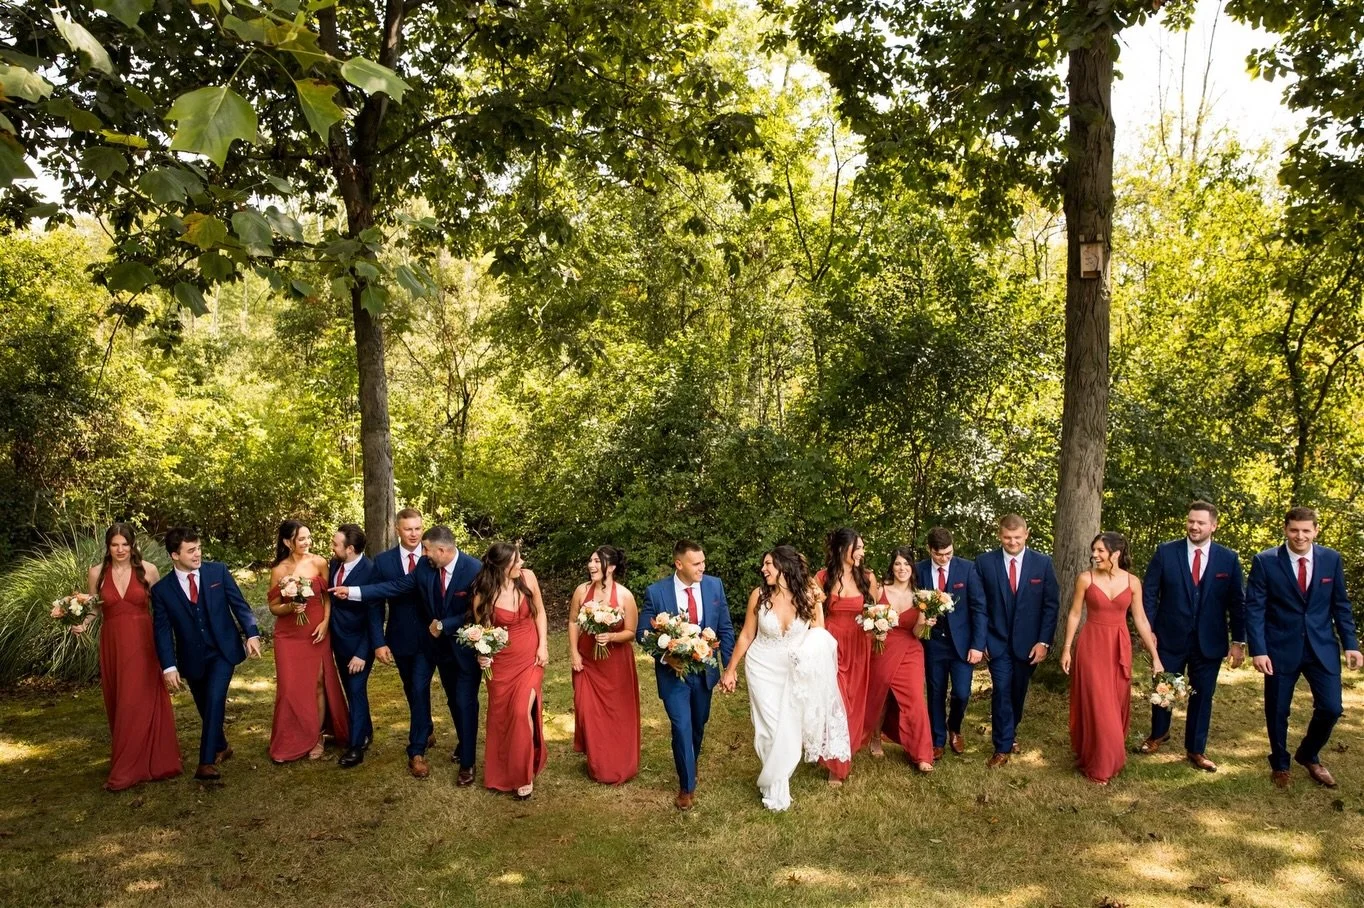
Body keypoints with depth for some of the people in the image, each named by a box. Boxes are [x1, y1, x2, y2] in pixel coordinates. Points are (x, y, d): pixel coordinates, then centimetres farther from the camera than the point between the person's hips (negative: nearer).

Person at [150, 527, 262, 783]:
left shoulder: (218, 571, -5)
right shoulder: (161, 589, -5)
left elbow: (239, 604, -3)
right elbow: (162, 630, -7)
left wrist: (252, 633, -16)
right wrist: (169, 667, -15)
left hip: (223, 650, -2)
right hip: (192, 658, 2)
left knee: (214, 701, -17)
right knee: (206, 707, 15)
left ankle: (207, 762, -14)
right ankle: (221, 747, 39)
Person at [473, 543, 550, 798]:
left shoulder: (527, 577, -12)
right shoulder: (483, 594, -17)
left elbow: (539, 612, 1)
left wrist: (543, 646, -4)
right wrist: (482, 654, -25)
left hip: (530, 658, 0)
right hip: (501, 662, 0)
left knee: (522, 713, -11)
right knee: (501, 716, 11)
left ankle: (524, 774, 7)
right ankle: (501, 773, 33)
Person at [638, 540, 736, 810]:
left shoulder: (714, 585, -7)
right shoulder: (655, 592, -15)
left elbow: (725, 628, 0)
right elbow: (642, 632, -7)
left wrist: (729, 666, -1)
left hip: (705, 670, 3)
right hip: (673, 672, -3)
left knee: (698, 725, 20)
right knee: (682, 728, -6)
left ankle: (690, 765, 49)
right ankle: (687, 785, 16)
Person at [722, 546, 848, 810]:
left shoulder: (809, 596, -11)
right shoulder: (759, 595, -11)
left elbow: (820, 637, -6)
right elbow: (746, 636, 0)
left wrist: (817, 605, -21)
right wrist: (730, 669, 4)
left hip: (796, 672, 1)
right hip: (763, 669, -1)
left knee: (789, 728, 3)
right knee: (771, 728, 1)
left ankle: (774, 781, 29)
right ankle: (775, 788, 23)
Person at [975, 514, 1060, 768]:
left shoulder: (1043, 563, -3)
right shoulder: (985, 562, -6)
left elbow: (1051, 604, -2)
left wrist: (1044, 641, -7)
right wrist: (980, 640, -6)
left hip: (1028, 642, 2)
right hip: (997, 641, -1)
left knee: (1018, 693, 14)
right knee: (1001, 692, -7)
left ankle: (1010, 734, 37)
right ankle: (1002, 747, 5)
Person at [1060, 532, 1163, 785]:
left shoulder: (1132, 582, -3)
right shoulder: (1085, 579, -8)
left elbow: (1140, 619, 2)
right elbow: (1074, 615, -2)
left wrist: (1155, 657, 1)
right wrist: (1066, 649, -3)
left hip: (1120, 648, 2)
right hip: (1092, 646, -2)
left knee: (1117, 704, 11)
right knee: (1095, 705, 1)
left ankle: (1112, 757, 30)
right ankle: (1096, 764, 15)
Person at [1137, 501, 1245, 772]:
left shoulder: (1228, 558, -2)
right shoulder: (1165, 552, -5)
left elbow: (1237, 603, 2)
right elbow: (1149, 593, -2)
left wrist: (1238, 641, 0)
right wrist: (1148, 629, -7)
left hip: (1209, 642, 1)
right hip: (1170, 638, 0)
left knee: (1202, 696, 10)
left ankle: (1196, 750, 26)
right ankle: (1158, 734, 38)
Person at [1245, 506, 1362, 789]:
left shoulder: (1331, 559, 0)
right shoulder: (1265, 561, -9)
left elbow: (1340, 604, 8)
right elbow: (1254, 608, -9)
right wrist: (1258, 650, -15)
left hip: (1322, 647, 2)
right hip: (1281, 648, -2)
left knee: (1330, 708, 2)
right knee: (1277, 711, 8)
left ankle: (1308, 756, 31)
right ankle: (1280, 765, 31)